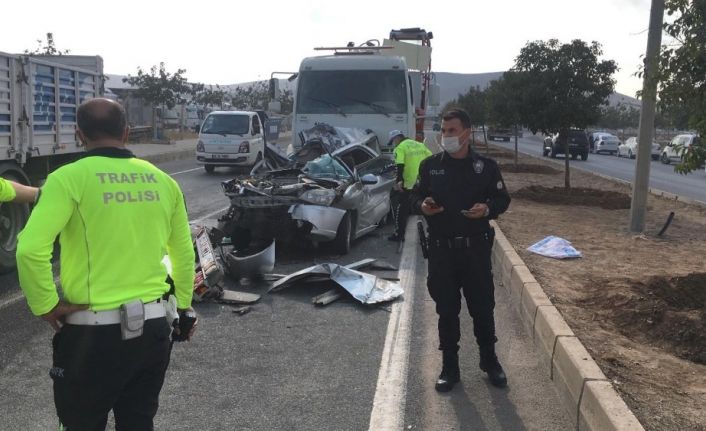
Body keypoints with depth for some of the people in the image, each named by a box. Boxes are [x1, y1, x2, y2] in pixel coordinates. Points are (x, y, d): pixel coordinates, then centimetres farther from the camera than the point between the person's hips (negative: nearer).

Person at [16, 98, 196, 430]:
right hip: (152, 328, 4)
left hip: (92, 333, -4)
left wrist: (45, 307, -7)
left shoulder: (70, 178, -10)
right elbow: (184, 254, 14)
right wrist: (184, 306, 26)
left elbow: (30, 250, -22)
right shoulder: (163, 181, 5)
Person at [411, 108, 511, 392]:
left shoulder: (486, 166, 0)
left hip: (475, 249, -1)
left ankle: (489, 360, 29)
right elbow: (416, 195, 11)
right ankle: (449, 367, 21)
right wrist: (422, 205, -13)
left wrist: (488, 209, -15)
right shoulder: (430, 165, 3)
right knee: (446, 309, 8)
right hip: (441, 250, 1)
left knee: (482, 306, 8)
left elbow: (502, 199, 6)